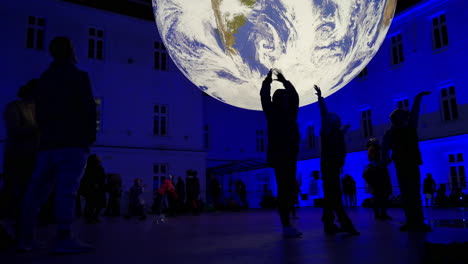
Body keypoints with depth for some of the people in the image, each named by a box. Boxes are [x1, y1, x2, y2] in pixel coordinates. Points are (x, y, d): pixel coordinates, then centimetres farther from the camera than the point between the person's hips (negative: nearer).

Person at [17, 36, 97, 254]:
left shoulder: (44, 79, 19)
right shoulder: (78, 76, -1)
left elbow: (39, 113, 19)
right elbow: (88, 110, -8)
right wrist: (90, 135, 0)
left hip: (47, 143, 7)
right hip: (73, 142, -6)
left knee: (37, 190, 10)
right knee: (67, 189, -13)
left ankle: (25, 238, 13)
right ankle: (64, 238, -18)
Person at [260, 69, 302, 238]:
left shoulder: (290, 113, 15)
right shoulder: (272, 113, 2)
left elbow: (294, 96, 22)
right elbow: (264, 96, 0)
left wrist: (284, 81, 23)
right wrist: (268, 79, 10)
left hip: (290, 156, 6)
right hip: (279, 156, -6)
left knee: (289, 190, 5)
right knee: (284, 190, -11)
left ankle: (287, 225, 10)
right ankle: (286, 226, -12)